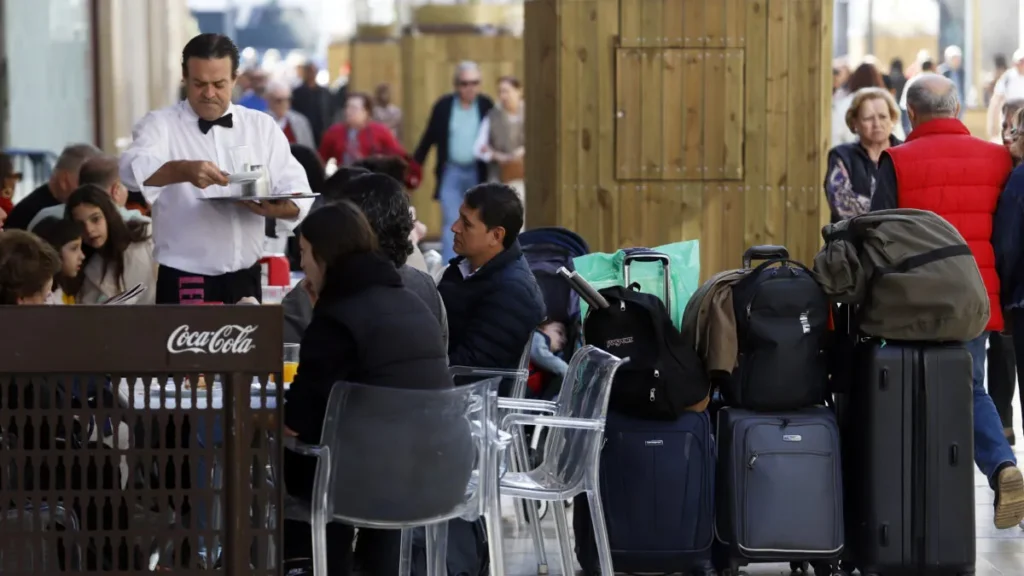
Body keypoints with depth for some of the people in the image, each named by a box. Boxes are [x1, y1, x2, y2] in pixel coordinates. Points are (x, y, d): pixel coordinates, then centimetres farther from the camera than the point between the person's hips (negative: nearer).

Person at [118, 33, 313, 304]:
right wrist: (183, 170, -40)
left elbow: (298, 193, 4)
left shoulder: (263, 127, 9)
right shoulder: (161, 124, -2)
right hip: (184, 286, -3)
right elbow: (133, 170, -21)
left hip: (245, 282, 3)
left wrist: (274, 208, -19)